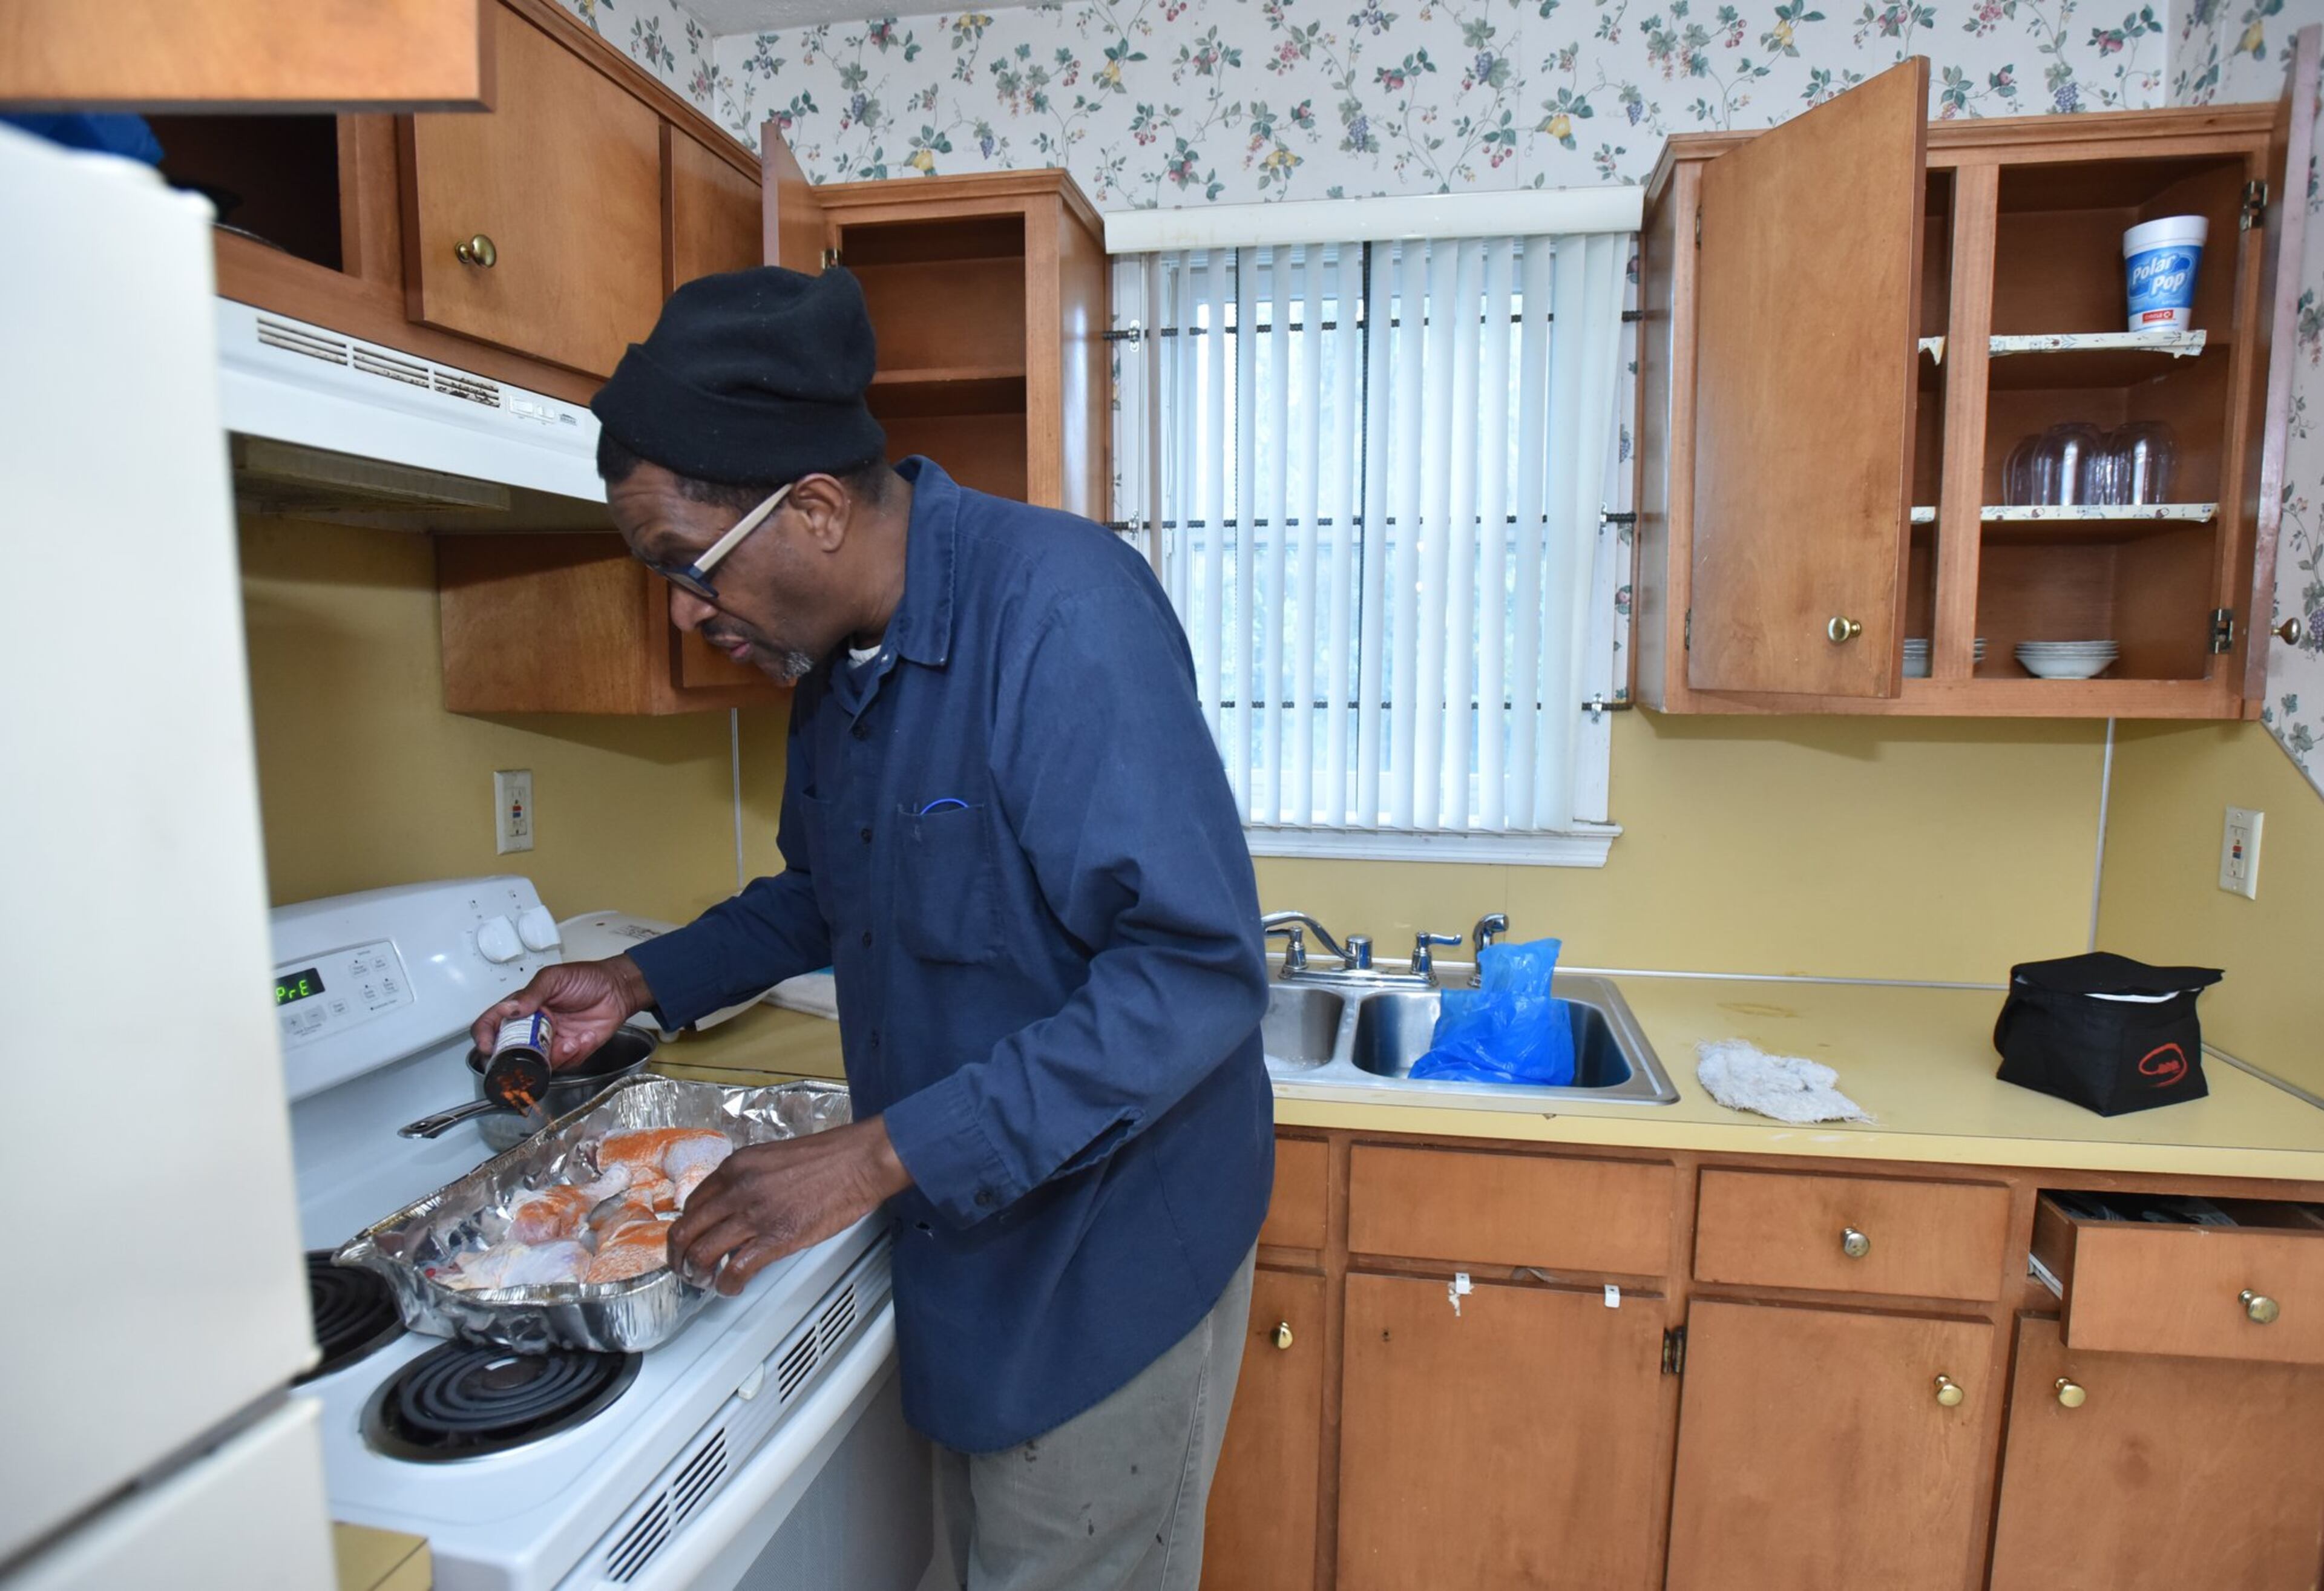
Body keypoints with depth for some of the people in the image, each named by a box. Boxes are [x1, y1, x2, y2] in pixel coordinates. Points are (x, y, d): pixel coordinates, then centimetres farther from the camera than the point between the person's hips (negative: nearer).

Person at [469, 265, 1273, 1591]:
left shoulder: (1061, 608, -26)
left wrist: (883, 1153, -30)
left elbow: (1197, 970, -31)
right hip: (964, 1225, 8)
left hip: (1108, 1244, -7)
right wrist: (647, 982, 7)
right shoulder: (836, 650, 3)